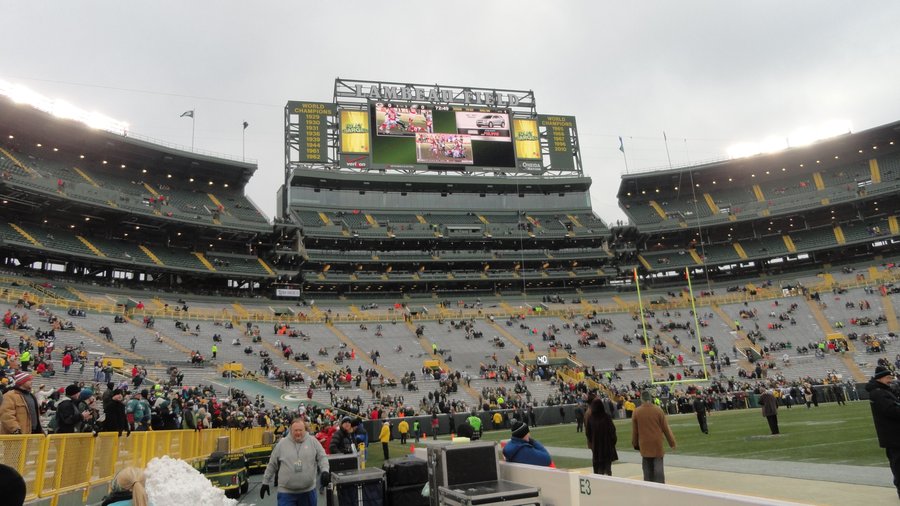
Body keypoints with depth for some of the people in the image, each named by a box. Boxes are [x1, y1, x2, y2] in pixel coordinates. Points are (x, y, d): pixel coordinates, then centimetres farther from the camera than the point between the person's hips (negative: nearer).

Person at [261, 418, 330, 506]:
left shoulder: (313, 441, 0)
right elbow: (272, 465, 9)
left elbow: (322, 457, 1)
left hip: (308, 491, 1)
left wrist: (325, 471, -15)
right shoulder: (282, 444, 1)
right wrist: (265, 482, 11)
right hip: (286, 492, -1)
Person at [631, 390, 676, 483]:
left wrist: (635, 444, 16)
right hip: (657, 443, -1)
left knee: (647, 469, 10)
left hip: (644, 444, 1)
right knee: (658, 467, 2)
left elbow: (634, 430, 4)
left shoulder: (636, 411, -3)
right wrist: (672, 442, 9)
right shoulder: (658, 410, -7)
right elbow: (665, 428, -2)